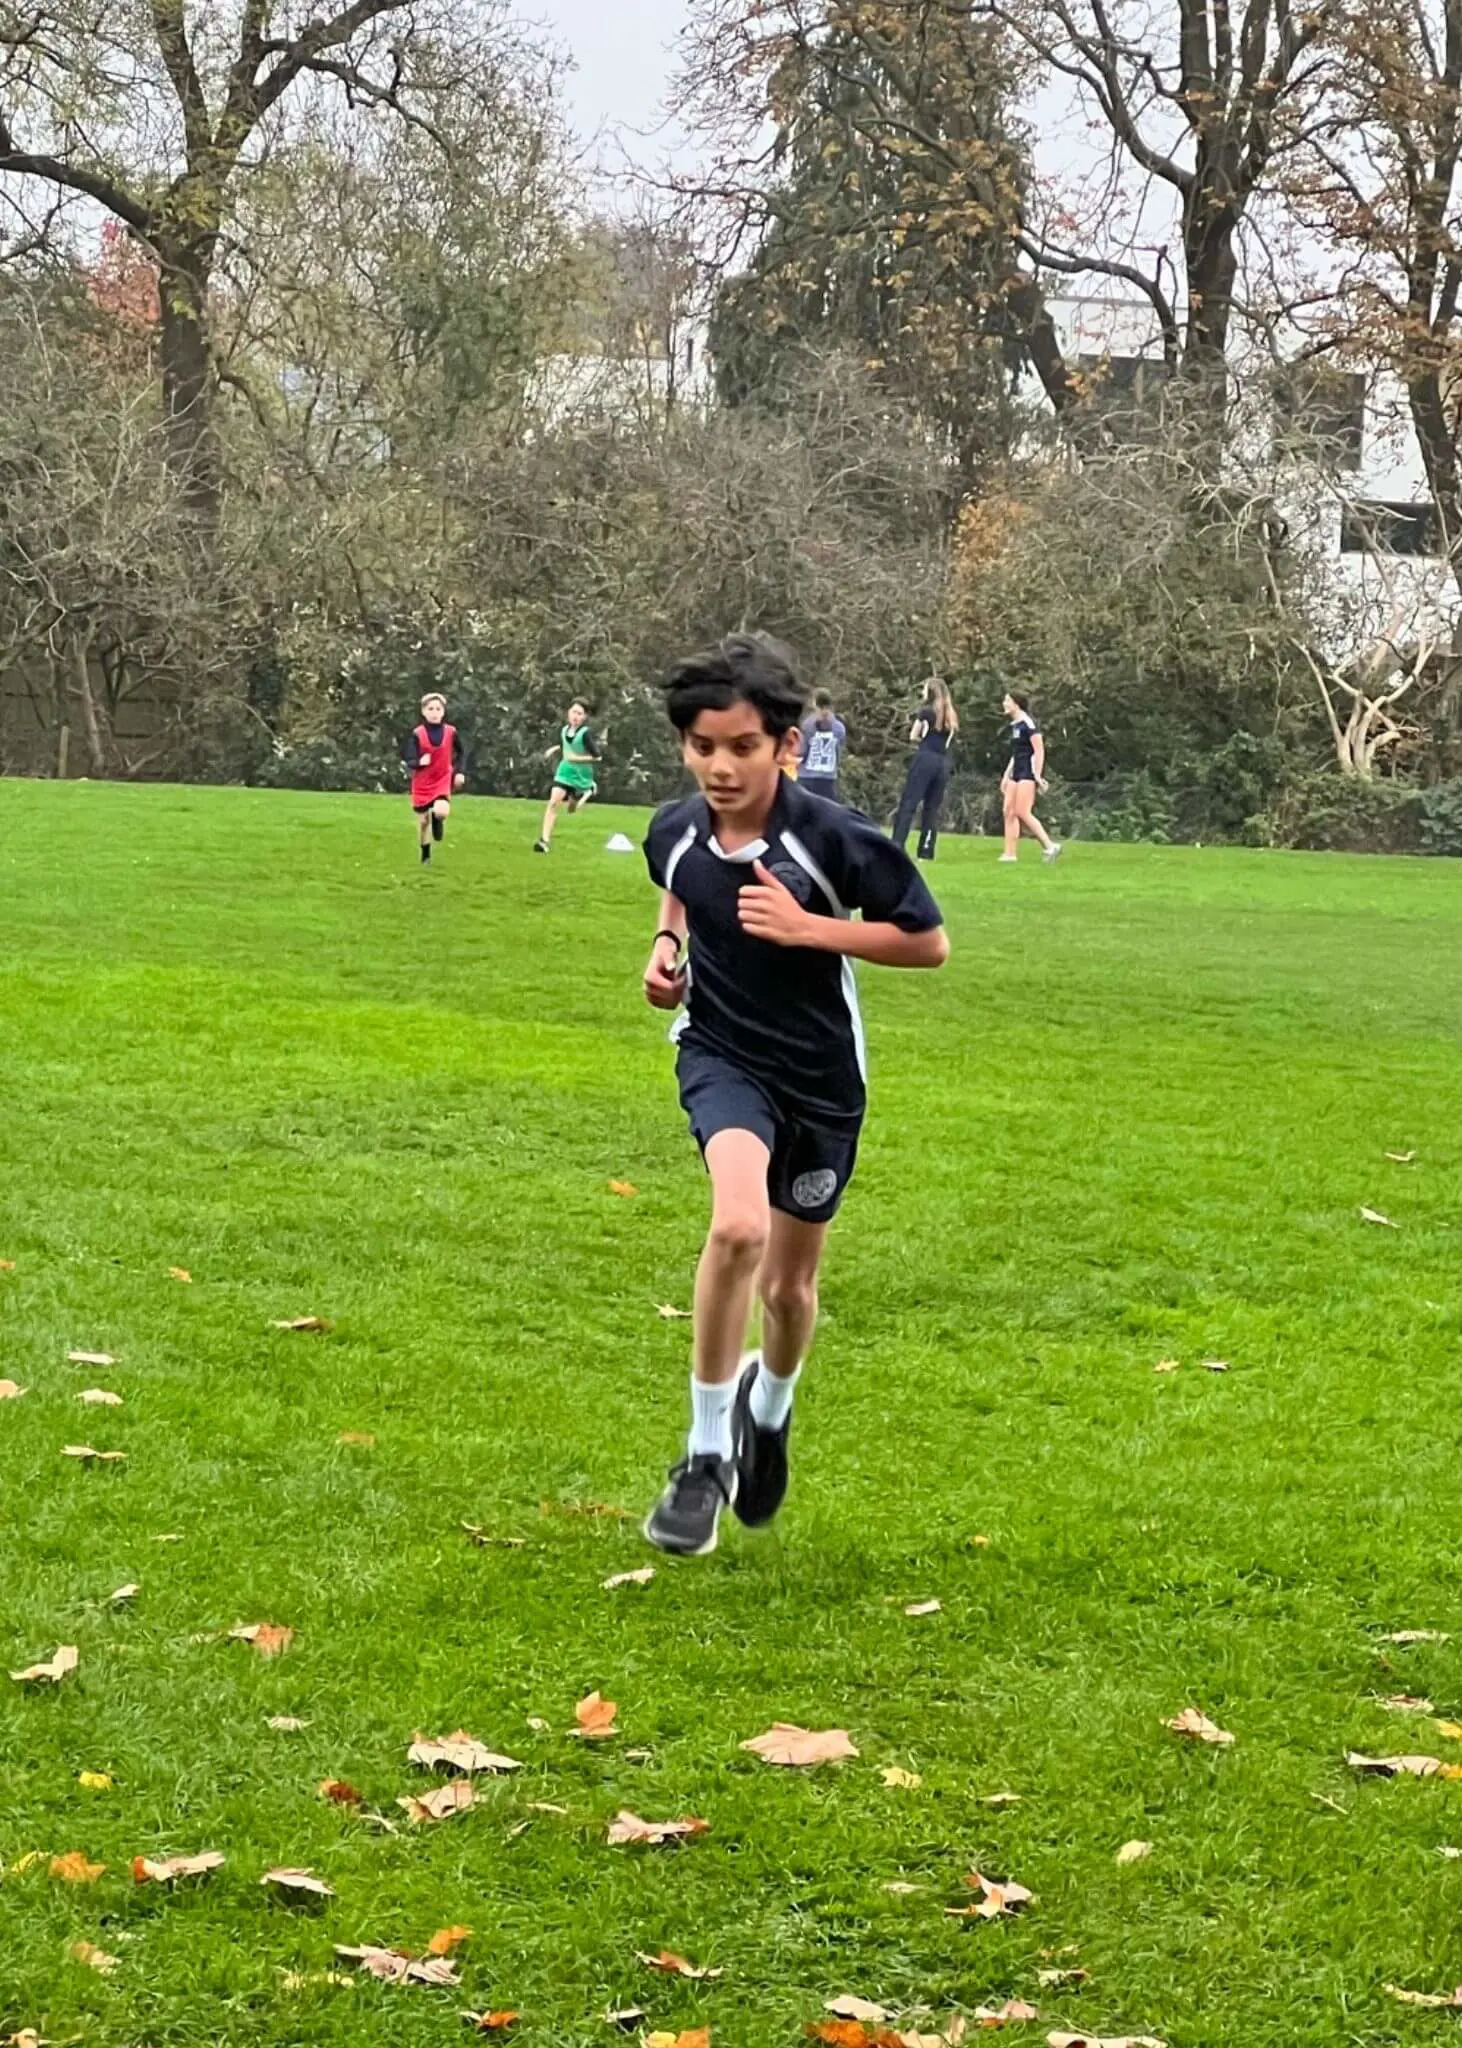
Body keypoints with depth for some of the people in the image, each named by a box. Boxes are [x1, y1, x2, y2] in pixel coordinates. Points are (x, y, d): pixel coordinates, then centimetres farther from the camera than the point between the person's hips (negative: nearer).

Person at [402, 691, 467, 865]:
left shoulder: (451, 732, -6)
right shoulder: (417, 734, -12)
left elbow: (461, 753, 11)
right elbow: (409, 760, -12)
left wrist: (460, 772, 0)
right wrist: (419, 762, -34)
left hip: (443, 781, 0)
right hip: (422, 783, 0)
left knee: (441, 811, -28)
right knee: (423, 820, 7)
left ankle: (437, 819, 11)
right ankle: (425, 856, 27)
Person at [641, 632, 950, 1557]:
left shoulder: (836, 840, -22)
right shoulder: (676, 832, -9)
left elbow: (930, 942, -14)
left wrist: (807, 928, -23)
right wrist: (667, 946, -2)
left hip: (820, 1074, 0)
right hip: (722, 1055, 0)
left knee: (790, 1283, 13)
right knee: (739, 1224, -29)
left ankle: (770, 1405, 50)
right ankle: (707, 1452, -16)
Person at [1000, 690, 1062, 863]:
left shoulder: (1028, 723, -12)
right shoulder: (1015, 725, 16)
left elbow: (1039, 750, -16)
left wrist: (1038, 775, -21)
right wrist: (1006, 776, 24)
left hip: (1029, 773, -10)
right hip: (1017, 772, 10)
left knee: (1022, 812, -14)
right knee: (1009, 811, 3)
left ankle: (1050, 846, -10)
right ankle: (1009, 854, 3)